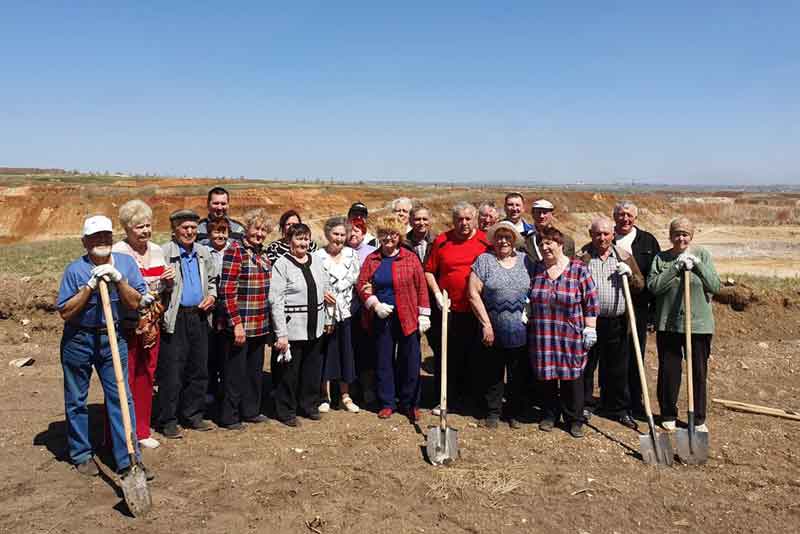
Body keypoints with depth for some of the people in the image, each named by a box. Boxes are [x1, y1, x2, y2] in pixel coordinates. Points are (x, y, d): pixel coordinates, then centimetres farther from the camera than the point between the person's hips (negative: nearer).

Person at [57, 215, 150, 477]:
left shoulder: (126, 263, -3)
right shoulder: (75, 270, -10)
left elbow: (135, 303, -6)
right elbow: (65, 312, -11)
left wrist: (118, 279, -20)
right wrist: (90, 285, -20)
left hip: (113, 339, 1)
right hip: (78, 340, -1)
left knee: (121, 397, 0)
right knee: (76, 400, 11)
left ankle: (129, 460, 5)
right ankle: (81, 454, 28)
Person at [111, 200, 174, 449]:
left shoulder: (156, 250, 8)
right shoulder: (117, 252, -11)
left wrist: (169, 280, -2)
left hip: (152, 324, 6)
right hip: (126, 324, -6)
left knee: (146, 376, 14)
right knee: (124, 378, 0)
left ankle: (142, 431, 28)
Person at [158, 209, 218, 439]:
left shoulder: (204, 252, 12)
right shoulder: (164, 253, -7)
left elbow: (212, 279, 24)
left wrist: (212, 295, 6)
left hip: (199, 317, 6)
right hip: (175, 318, -5)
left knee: (199, 370, 12)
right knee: (171, 372, -1)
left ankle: (193, 415, 25)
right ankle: (168, 421, 12)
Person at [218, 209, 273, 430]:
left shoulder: (263, 254, 11)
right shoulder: (236, 250, -11)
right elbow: (227, 290, -17)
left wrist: (267, 321, 15)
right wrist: (237, 322, -20)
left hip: (261, 325, 7)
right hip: (240, 324, -7)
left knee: (255, 369, 17)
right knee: (235, 372, 5)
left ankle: (251, 410, 31)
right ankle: (229, 417, 18)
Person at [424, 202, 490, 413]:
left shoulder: (485, 241, 2)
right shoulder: (441, 241, 3)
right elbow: (429, 271, 6)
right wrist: (437, 294, -4)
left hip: (476, 310, 0)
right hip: (449, 309, 0)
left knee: (472, 356, 9)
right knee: (446, 355, 7)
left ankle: (467, 398, 24)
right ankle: (445, 398, 20)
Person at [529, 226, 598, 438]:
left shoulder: (579, 269, -4)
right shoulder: (536, 270, 6)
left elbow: (591, 302, -2)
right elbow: (527, 299, 15)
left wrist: (590, 328, -6)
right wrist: (526, 321, 9)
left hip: (571, 335, -3)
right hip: (541, 335, 3)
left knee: (572, 376, 4)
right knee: (545, 375, 9)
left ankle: (574, 419, 18)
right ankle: (549, 415, 25)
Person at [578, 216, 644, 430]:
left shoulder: (624, 256, 9)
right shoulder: (581, 257, 0)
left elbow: (640, 285, 11)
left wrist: (630, 274, -9)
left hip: (617, 322, 2)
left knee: (618, 368, 10)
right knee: (585, 366, 8)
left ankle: (619, 409, 24)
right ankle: (585, 405, 23)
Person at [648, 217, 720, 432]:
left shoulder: (703, 255, 3)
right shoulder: (660, 258, 2)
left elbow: (715, 286, -5)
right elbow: (653, 286, -10)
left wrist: (697, 265, -14)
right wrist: (676, 267, -16)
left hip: (699, 324, 0)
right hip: (668, 325, 0)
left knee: (699, 373, 8)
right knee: (668, 372, 8)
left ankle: (699, 419, 22)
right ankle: (668, 415, 25)